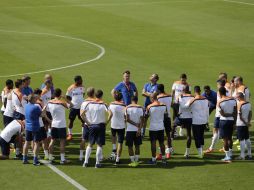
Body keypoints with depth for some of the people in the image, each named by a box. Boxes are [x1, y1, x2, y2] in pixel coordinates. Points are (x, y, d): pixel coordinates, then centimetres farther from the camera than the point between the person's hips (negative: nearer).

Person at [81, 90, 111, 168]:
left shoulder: (90, 104, -1)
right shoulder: (103, 104, -7)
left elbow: (82, 114, -6)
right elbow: (110, 114, -20)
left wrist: (87, 122, 1)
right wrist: (106, 122, -7)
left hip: (91, 126, 2)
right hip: (101, 125, -2)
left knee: (90, 144, 13)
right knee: (99, 145, 4)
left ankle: (86, 162, 7)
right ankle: (97, 163, 3)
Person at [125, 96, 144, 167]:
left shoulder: (127, 108, -3)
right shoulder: (140, 108, -1)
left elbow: (127, 119, -11)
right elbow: (142, 120, -9)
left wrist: (135, 124, -7)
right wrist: (139, 129, -11)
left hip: (129, 130, -2)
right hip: (137, 130, 2)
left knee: (130, 146, 5)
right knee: (137, 146, 13)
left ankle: (132, 161, 1)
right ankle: (136, 161, 12)